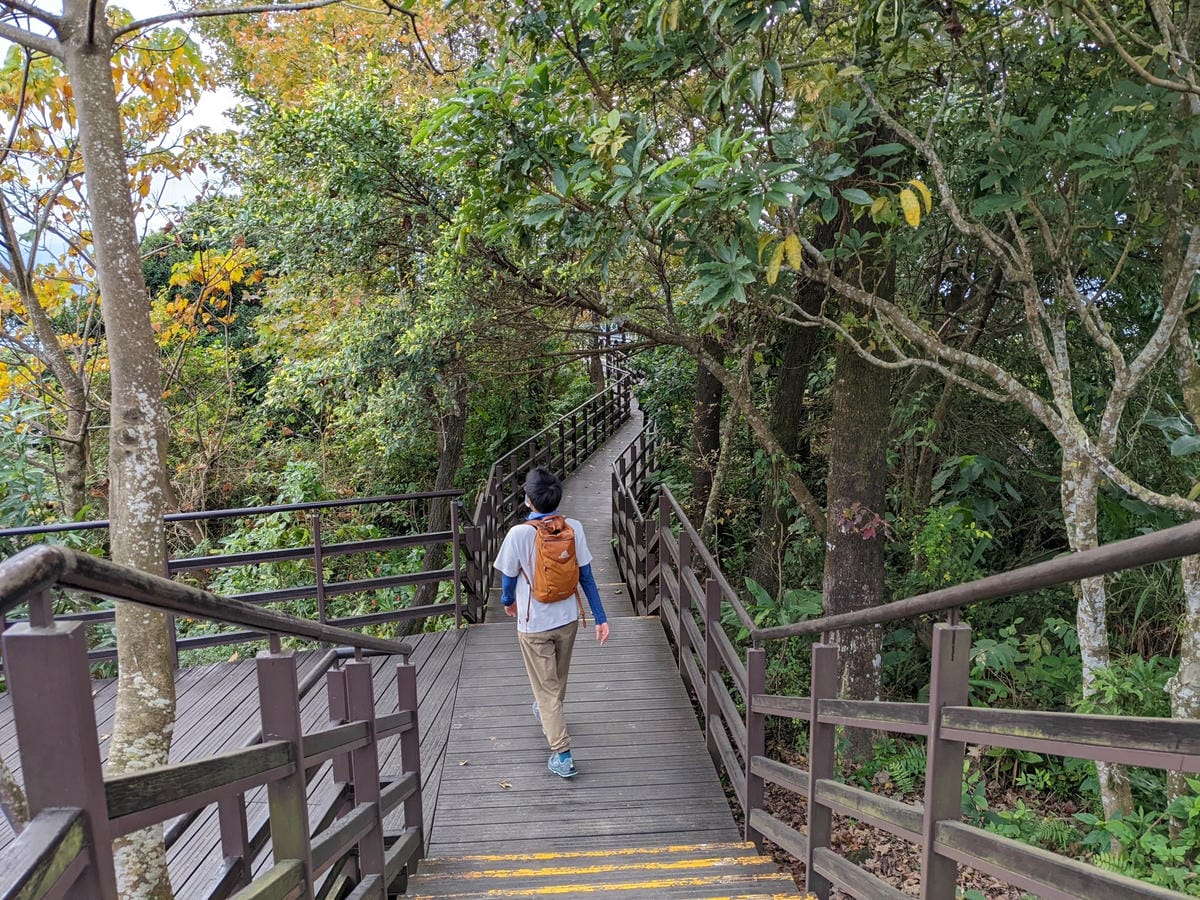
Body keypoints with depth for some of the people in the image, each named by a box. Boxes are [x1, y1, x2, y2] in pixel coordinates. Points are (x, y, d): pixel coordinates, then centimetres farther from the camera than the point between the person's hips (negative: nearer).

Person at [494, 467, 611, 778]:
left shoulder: (519, 534, -23)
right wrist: (600, 618, 0)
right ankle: (549, 714, 55)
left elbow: (509, 579, -9)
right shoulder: (574, 528, -13)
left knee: (546, 688, 9)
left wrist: (508, 601, 13)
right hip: (567, 619, 4)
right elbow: (586, 577, -7)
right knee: (558, 677, 28)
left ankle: (563, 755, 9)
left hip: (534, 625, -4)